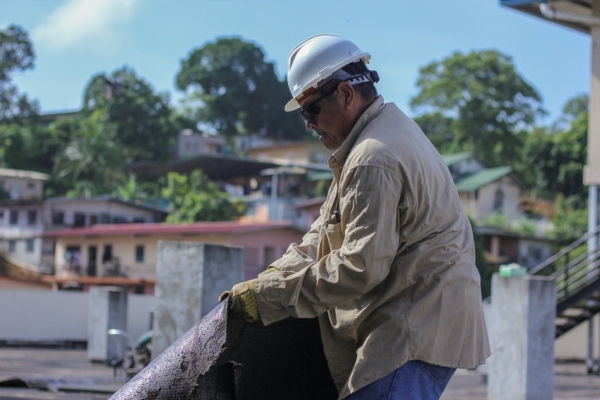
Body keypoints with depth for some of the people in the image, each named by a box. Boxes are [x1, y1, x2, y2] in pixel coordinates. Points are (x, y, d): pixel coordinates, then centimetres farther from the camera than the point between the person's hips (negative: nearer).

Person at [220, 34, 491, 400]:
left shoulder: (373, 161, -19)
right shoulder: (391, 128, 17)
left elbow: (361, 267, -22)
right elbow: (330, 228, 22)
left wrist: (270, 294, -16)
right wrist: (276, 273, 11)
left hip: (418, 331, -11)